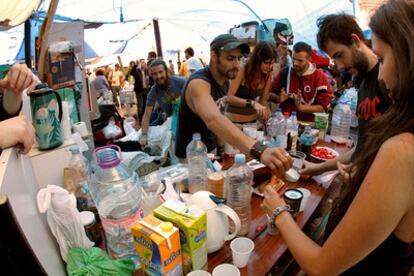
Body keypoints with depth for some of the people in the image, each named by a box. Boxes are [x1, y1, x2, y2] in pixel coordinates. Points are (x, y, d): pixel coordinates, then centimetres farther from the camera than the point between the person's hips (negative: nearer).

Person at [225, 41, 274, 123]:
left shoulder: (268, 76, -5)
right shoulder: (242, 71, -20)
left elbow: (263, 100, 0)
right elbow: (229, 98, -28)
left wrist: (267, 114, -20)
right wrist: (252, 103, -41)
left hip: (252, 119, 5)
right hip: (234, 120, -5)